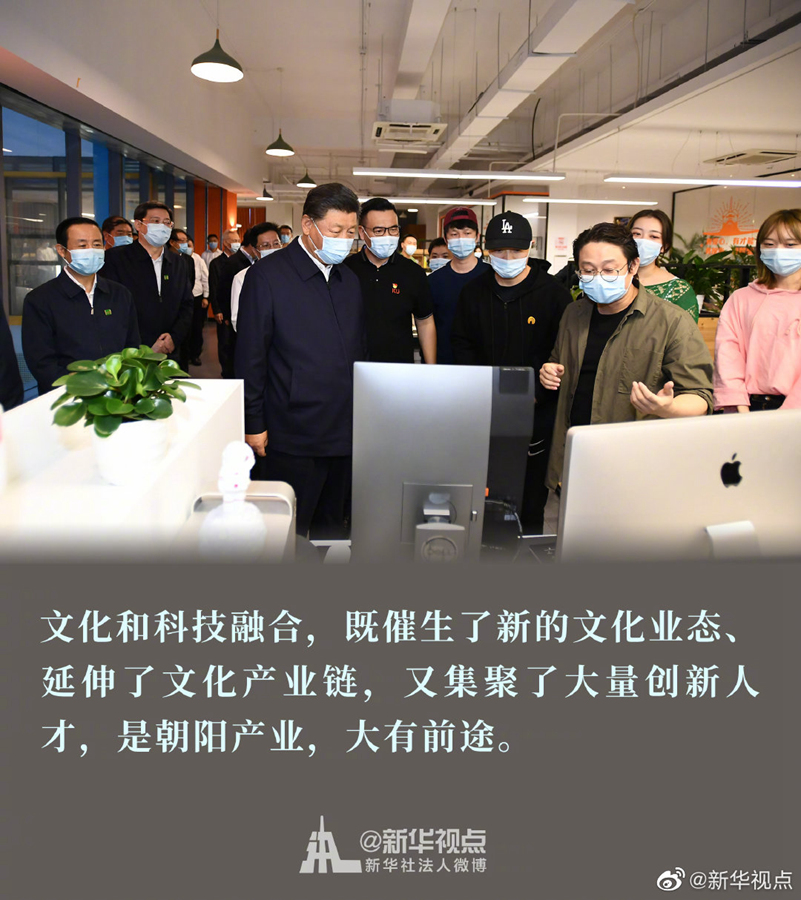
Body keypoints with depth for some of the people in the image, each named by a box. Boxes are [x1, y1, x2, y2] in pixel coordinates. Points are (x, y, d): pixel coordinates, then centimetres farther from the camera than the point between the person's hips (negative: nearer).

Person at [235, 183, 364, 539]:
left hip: (344, 433, 6)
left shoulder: (349, 280, 13)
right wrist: (254, 425, -9)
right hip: (292, 438, -6)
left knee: (331, 530, 16)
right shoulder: (268, 275, -7)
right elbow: (250, 356, -7)